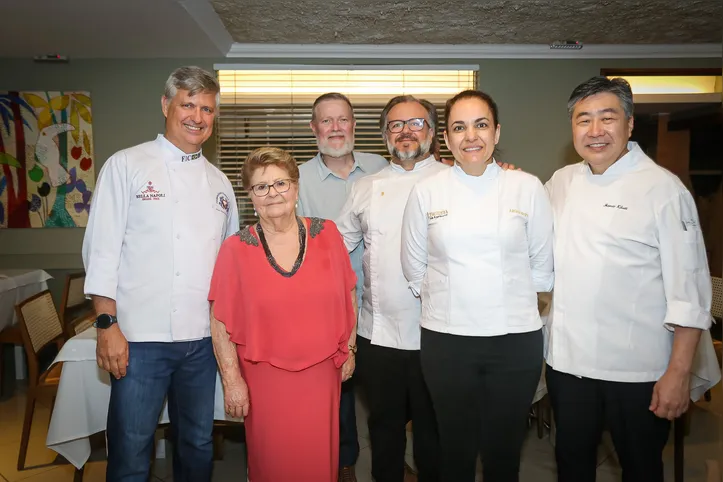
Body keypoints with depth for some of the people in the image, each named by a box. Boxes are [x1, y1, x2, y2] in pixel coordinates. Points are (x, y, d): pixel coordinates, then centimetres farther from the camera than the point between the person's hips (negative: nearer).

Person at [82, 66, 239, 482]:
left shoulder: (219, 182, 12)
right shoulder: (126, 166, 0)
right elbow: (102, 249, -5)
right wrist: (107, 324, -11)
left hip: (202, 338, 4)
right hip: (140, 337, -4)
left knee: (198, 445, 16)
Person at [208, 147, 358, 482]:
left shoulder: (326, 234, -1)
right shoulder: (236, 249, -6)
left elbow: (348, 295, 7)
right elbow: (220, 323, -4)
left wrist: (349, 349, 7)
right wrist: (232, 380, -6)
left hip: (322, 372, 2)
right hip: (264, 378, -1)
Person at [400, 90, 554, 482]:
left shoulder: (527, 187, -2)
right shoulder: (426, 191, -1)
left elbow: (543, 266, 4)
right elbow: (414, 268, 5)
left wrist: (511, 299, 8)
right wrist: (450, 300, 9)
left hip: (516, 338, 0)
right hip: (446, 339, 0)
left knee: (504, 451, 15)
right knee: (456, 450, 15)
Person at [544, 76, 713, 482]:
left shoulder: (662, 188, -10)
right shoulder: (561, 182, 5)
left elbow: (689, 289, -11)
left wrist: (679, 373, -13)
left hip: (635, 369, -4)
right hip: (567, 360, 5)